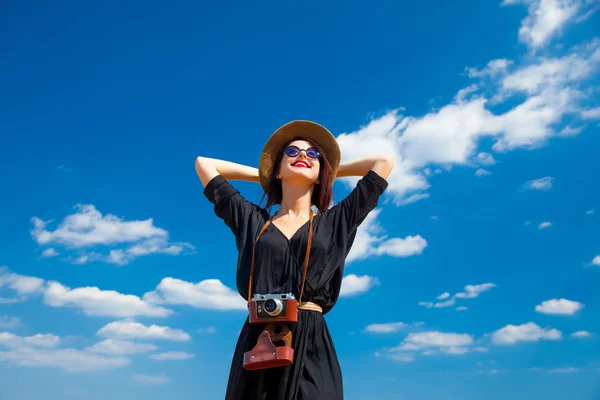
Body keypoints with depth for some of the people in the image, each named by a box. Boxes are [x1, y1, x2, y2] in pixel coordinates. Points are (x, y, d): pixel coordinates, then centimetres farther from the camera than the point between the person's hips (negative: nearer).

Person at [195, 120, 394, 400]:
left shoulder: (335, 222, 12)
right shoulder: (252, 220, 14)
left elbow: (384, 162, 16)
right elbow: (204, 164, 22)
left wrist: (332, 171, 25)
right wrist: (262, 174, 25)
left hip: (311, 347, 0)